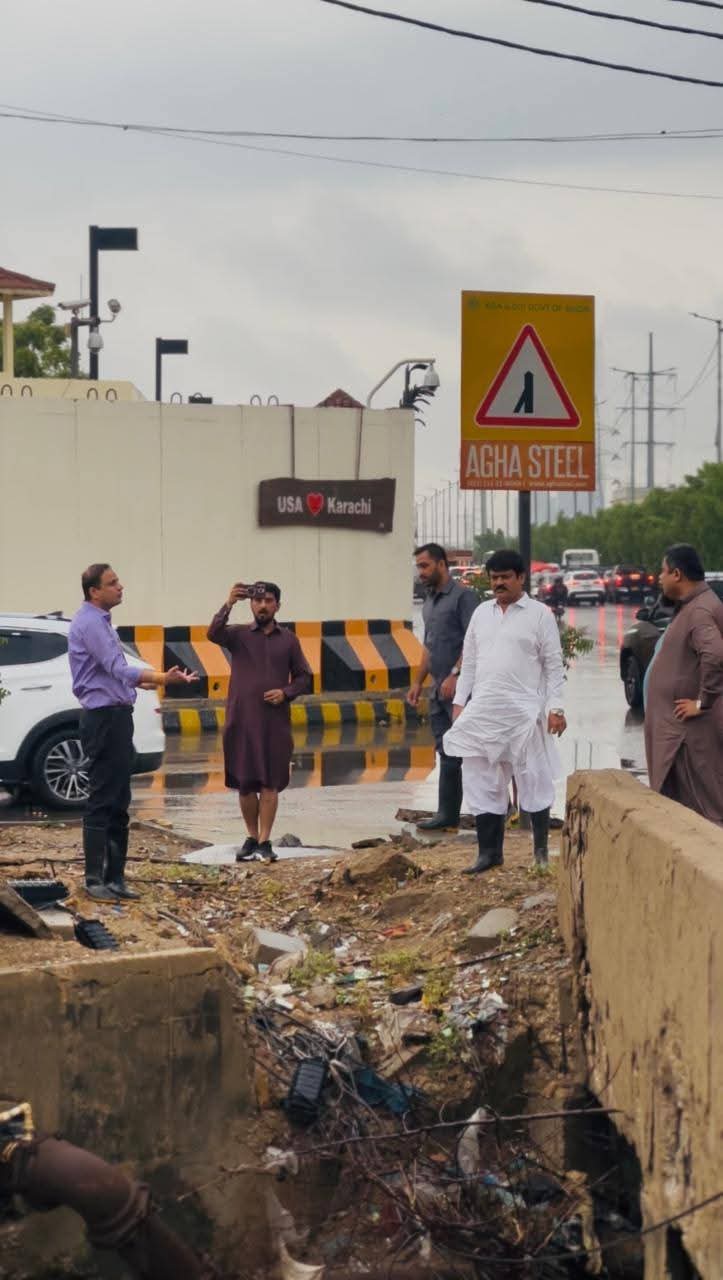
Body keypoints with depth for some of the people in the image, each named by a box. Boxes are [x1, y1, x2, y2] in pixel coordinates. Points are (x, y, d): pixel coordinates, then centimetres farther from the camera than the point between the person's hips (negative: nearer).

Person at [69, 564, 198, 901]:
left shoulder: (101, 621, 16)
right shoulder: (90, 623, -16)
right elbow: (118, 670, -26)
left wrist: (152, 681, 32)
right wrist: (162, 678, -36)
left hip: (116, 717, 10)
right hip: (103, 719, -10)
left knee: (118, 803, 12)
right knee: (102, 801, -7)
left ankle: (114, 876, 16)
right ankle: (95, 879, -4)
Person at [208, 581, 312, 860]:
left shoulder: (288, 640, 8)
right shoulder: (239, 635, 4)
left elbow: (304, 677, 12)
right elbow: (214, 634, -18)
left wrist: (285, 693, -8)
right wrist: (228, 605, -32)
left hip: (275, 722, 0)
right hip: (242, 720, 0)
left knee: (270, 784, -3)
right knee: (245, 783, 4)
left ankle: (264, 842, -1)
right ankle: (252, 837, 18)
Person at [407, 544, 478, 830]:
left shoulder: (462, 596, -9)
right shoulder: (430, 602, 18)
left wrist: (455, 675, -22)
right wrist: (418, 682, 20)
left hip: (458, 688, -9)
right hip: (439, 690, 9)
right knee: (447, 751, 9)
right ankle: (448, 814, 10)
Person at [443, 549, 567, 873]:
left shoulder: (539, 614, -1)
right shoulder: (482, 613, 13)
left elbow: (554, 665, -3)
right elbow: (469, 662, 16)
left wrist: (555, 708, -10)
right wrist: (460, 701, 9)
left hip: (524, 712, -5)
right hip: (483, 711, 5)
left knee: (534, 782, 1)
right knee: (480, 781, 4)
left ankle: (541, 849, 12)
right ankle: (489, 851, 11)